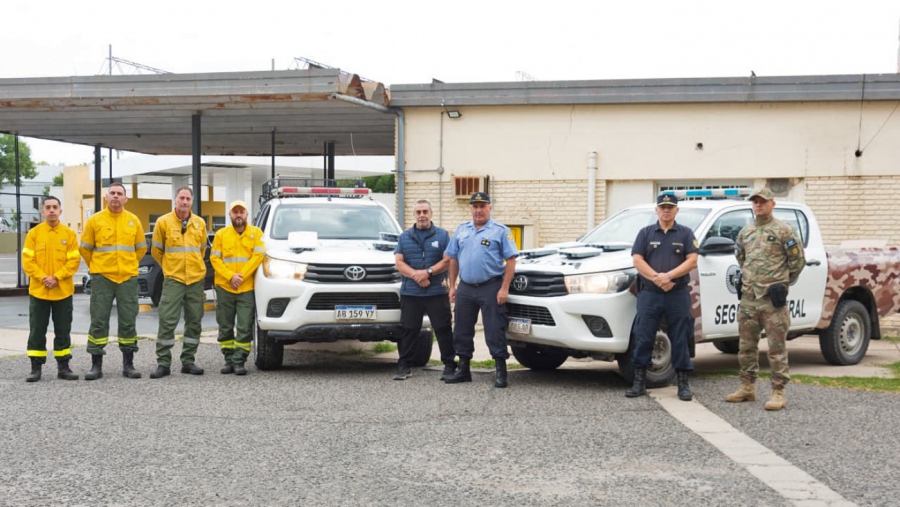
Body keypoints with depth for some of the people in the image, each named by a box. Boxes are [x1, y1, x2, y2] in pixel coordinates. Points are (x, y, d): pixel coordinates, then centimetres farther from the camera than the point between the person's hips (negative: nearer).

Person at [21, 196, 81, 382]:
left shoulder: (69, 234, 2)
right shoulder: (34, 233, 3)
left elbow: (74, 261, -3)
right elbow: (27, 261, -2)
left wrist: (57, 277, -15)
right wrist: (42, 278, -16)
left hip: (63, 291, 0)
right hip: (38, 291, 0)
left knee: (63, 330, 6)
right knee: (37, 331, 3)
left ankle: (63, 367, 14)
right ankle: (36, 368, 9)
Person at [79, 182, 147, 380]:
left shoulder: (133, 221, 6)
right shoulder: (95, 220, 0)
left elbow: (141, 248, 15)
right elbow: (85, 248, 7)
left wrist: (129, 265, 12)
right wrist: (96, 267, 8)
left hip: (128, 278, 2)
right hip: (102, 278, -2)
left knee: (128, 321, 5)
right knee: (98, 321, 0)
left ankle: (128, 364, 14)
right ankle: (96, 365, 7)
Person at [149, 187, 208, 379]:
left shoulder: (200, 223, 8)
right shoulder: (163, 222, -2)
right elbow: (156, 250, 7)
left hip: (196, 279, 4)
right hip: (173, 279, -3)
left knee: (194, 322, 7)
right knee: (167, 321, -8)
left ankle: (188, 361, 17)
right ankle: (163, 363, -2)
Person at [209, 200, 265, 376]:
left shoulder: (256, 233, 6)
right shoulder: (221, 234, 9)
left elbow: (258, 256, -5)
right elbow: (214, 259, 2)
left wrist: (242, 276, -13)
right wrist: (231, 276, -12)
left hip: (247, 288, -2)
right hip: (224, 287, 2)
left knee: (245, 328, -4)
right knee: (225, 327, 6)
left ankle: (239, 361, 0)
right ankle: (229, 359, 14)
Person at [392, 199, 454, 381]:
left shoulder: (442, 235, 7)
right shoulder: (405, 237, 12)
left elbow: (448, 261, -2)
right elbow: (399, 263, 3)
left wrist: (428, 272, -14)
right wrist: (416, 275, -13)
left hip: (437, 292, -2)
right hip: (410, 293, 2)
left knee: (443, 329, -1)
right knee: (409, 330, 5)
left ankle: (449, 366, 4)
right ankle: (403, 366, 12)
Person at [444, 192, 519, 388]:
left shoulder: (500, 231, -3)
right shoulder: (461, 230, 12)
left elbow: (510, 260, -7)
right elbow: (453, 259, 16)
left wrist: (504, 288, -14)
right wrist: (452, 286, 9)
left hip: (490, 288, -5)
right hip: (465, 288, 5)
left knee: (494, 331, -4)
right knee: (462, 330, 11)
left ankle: (501, 373, 2)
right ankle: (463, 370, 23)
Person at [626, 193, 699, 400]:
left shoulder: (685, 233, 7)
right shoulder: (646, 233, 9)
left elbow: (692, 260, -3)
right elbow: (637, 260, 0)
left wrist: (669, 276, -15)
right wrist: (657, 279, -13)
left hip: (678, 295, 0)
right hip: (649, 294, 1)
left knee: (680, 340, 3)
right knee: (643, 338, 0)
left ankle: (683, 383, 10)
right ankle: (639, 381, 8)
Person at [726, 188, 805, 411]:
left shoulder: (783, 231, -4)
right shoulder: (745, 232, 14)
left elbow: (798, 260, -1)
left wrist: (783, 283, 5)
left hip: (773, 299, -6)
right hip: (748, 298, 6)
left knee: (776, 347, -3)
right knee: (746, 346, 11)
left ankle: (778, 393, 0)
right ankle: (747, 388, 22)